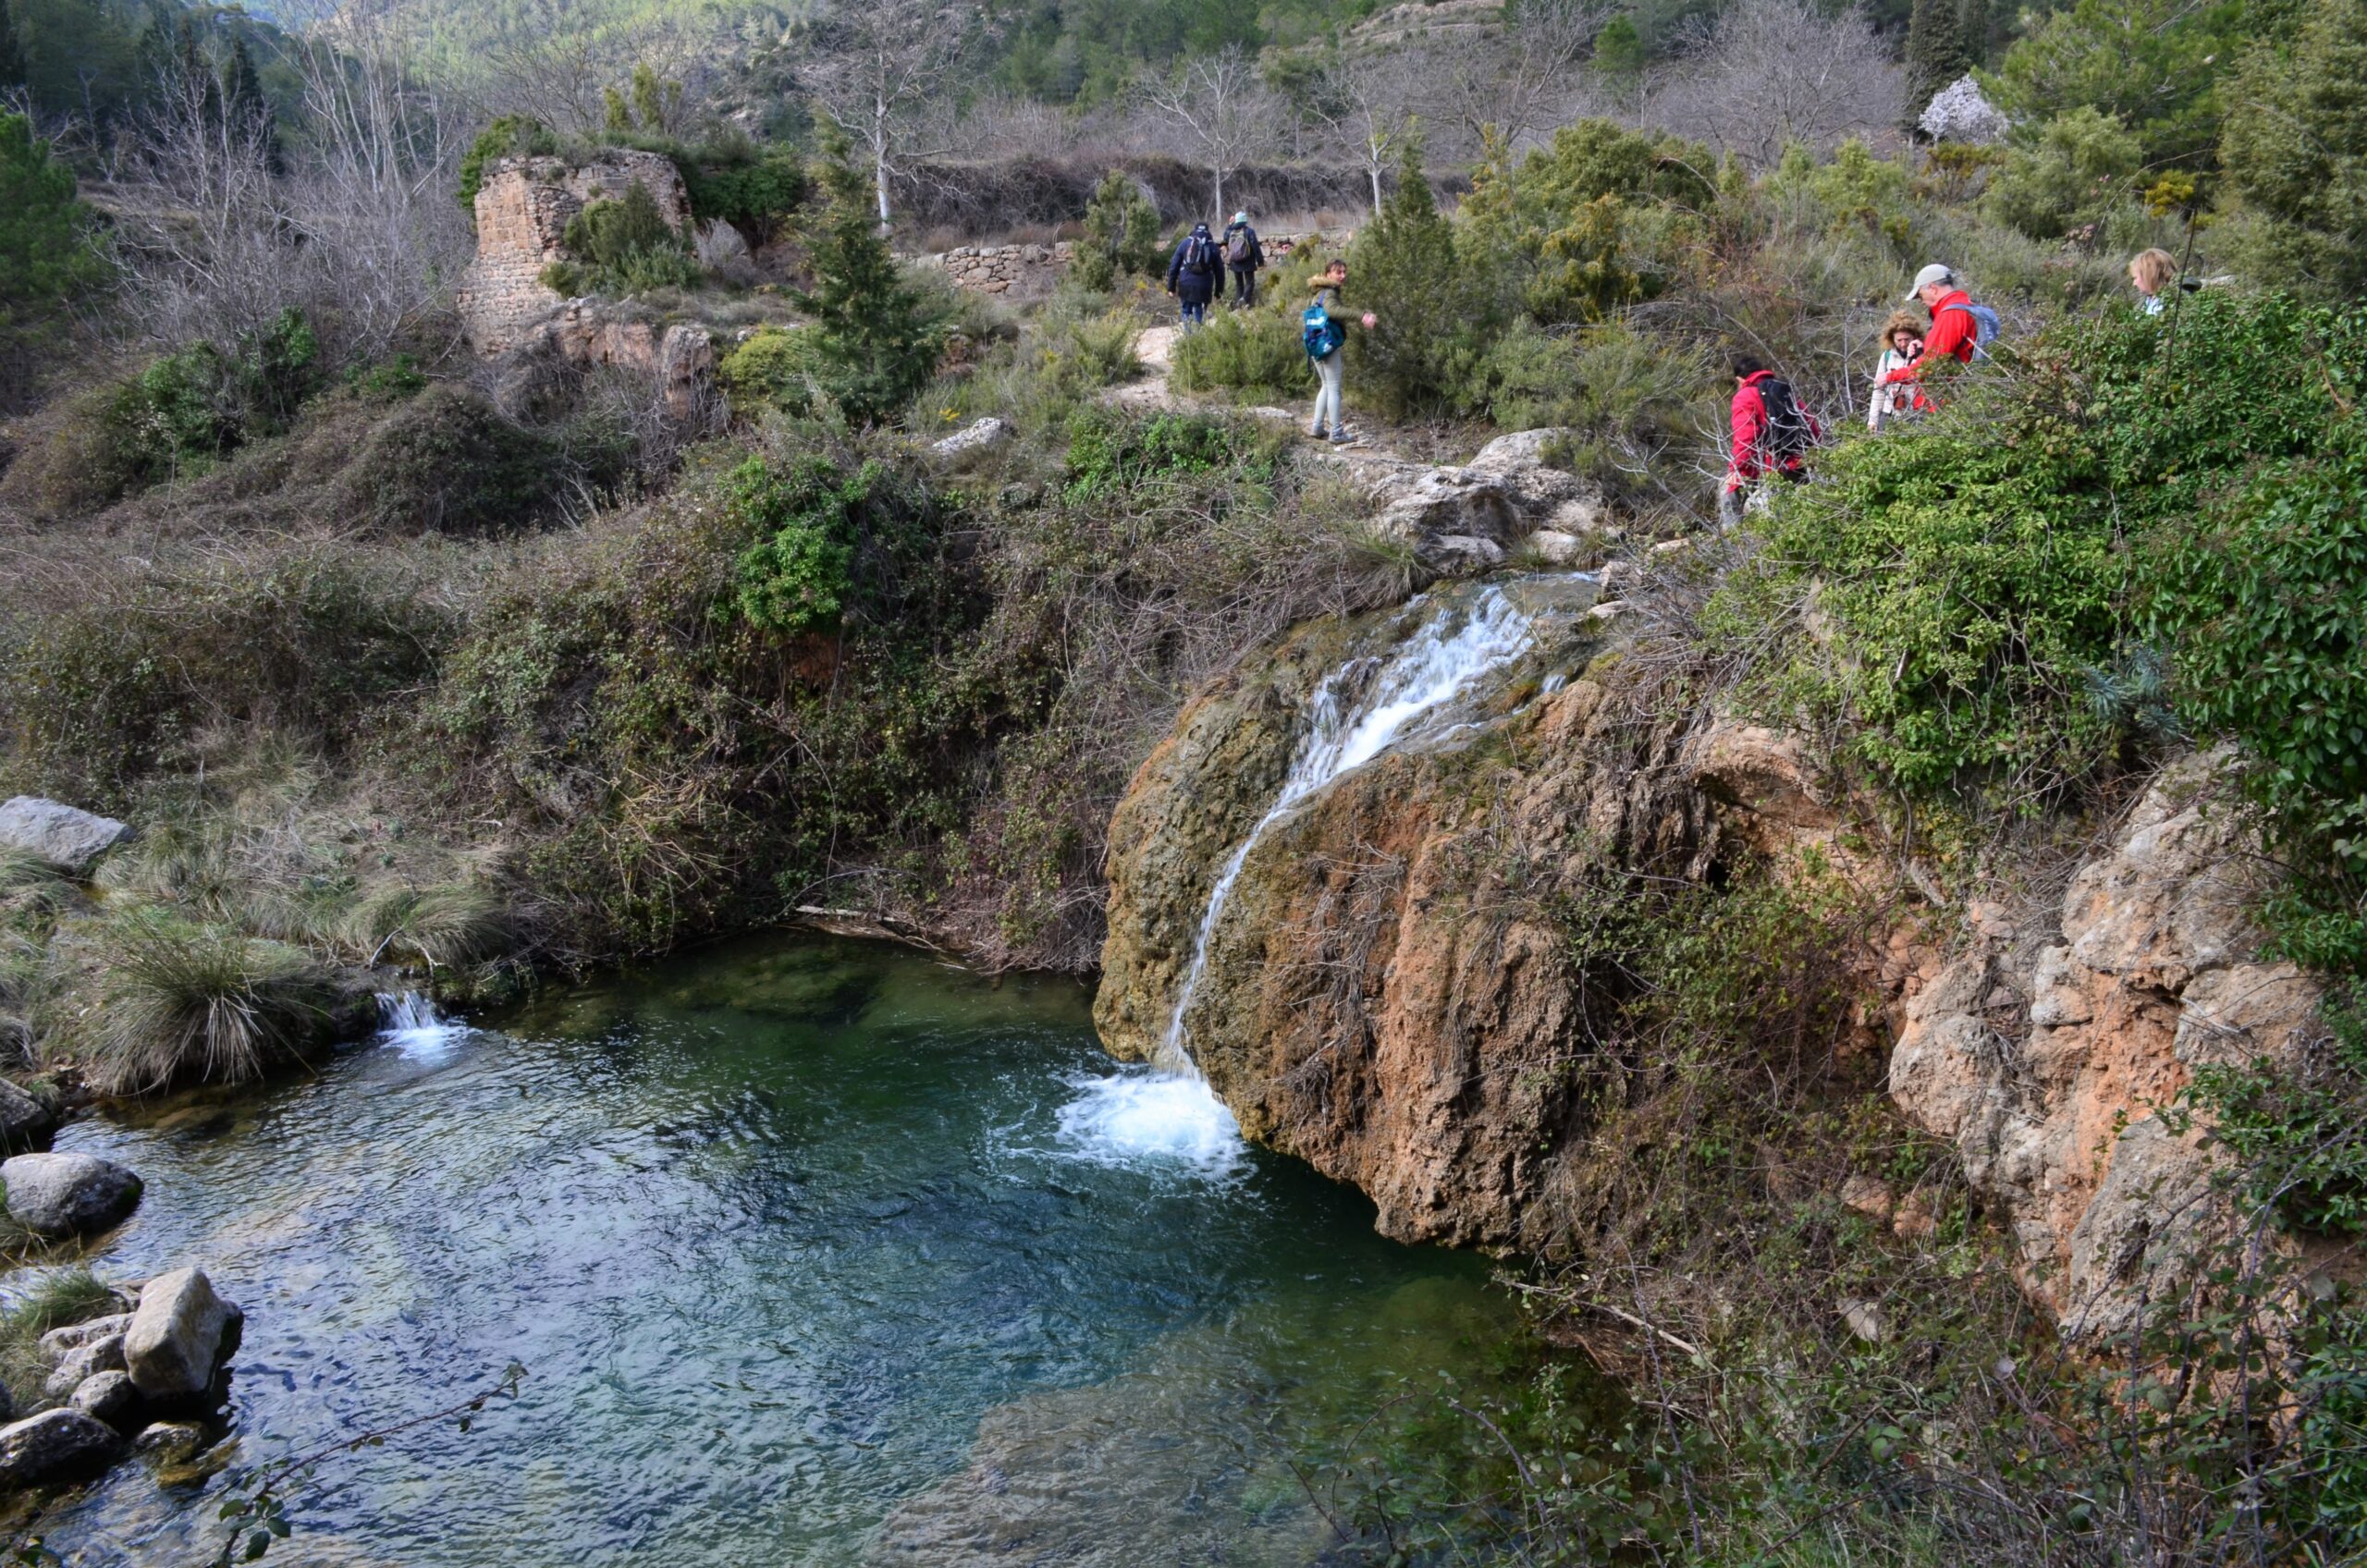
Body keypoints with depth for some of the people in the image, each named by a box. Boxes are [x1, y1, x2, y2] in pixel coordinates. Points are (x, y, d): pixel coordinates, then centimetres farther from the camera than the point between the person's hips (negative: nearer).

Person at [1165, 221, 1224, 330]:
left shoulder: (1185, 243, 6)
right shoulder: (1213, 246, 8)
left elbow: (1174, 266, 3)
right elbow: (1219, 271, 10)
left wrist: (1171, 287, 8)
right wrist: (1218, 292, 16)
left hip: (1186, 285, 0)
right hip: (1203, 287, 0)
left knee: (1186, 312, 14)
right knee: (1199, 314, 9)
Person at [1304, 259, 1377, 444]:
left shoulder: (1323, 292, 13)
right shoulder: (1329, 293, -16)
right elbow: (1333, 310, -38)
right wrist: (1361, 316, -46)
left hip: (1317, 346, 9)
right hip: (1328, 346, -9)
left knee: (1326, 386, 20)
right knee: (1334, 389, -2)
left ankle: (1318, 428, 22)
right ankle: (1336, 434, 3)